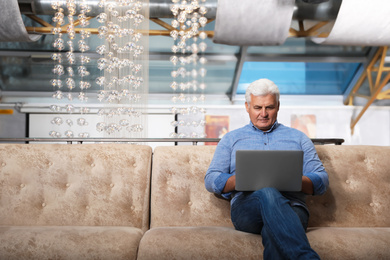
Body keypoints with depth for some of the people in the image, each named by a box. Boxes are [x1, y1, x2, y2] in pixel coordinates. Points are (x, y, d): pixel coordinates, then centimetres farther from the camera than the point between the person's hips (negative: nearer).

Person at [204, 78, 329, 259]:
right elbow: (210, 180, 13)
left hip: (291, 207, 1)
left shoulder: (298, 138, 24)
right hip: (245, 206, -1)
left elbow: (322, 180, 15)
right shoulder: (231, 139, 23)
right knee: (268, 193, -38)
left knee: (275, 229, -38)